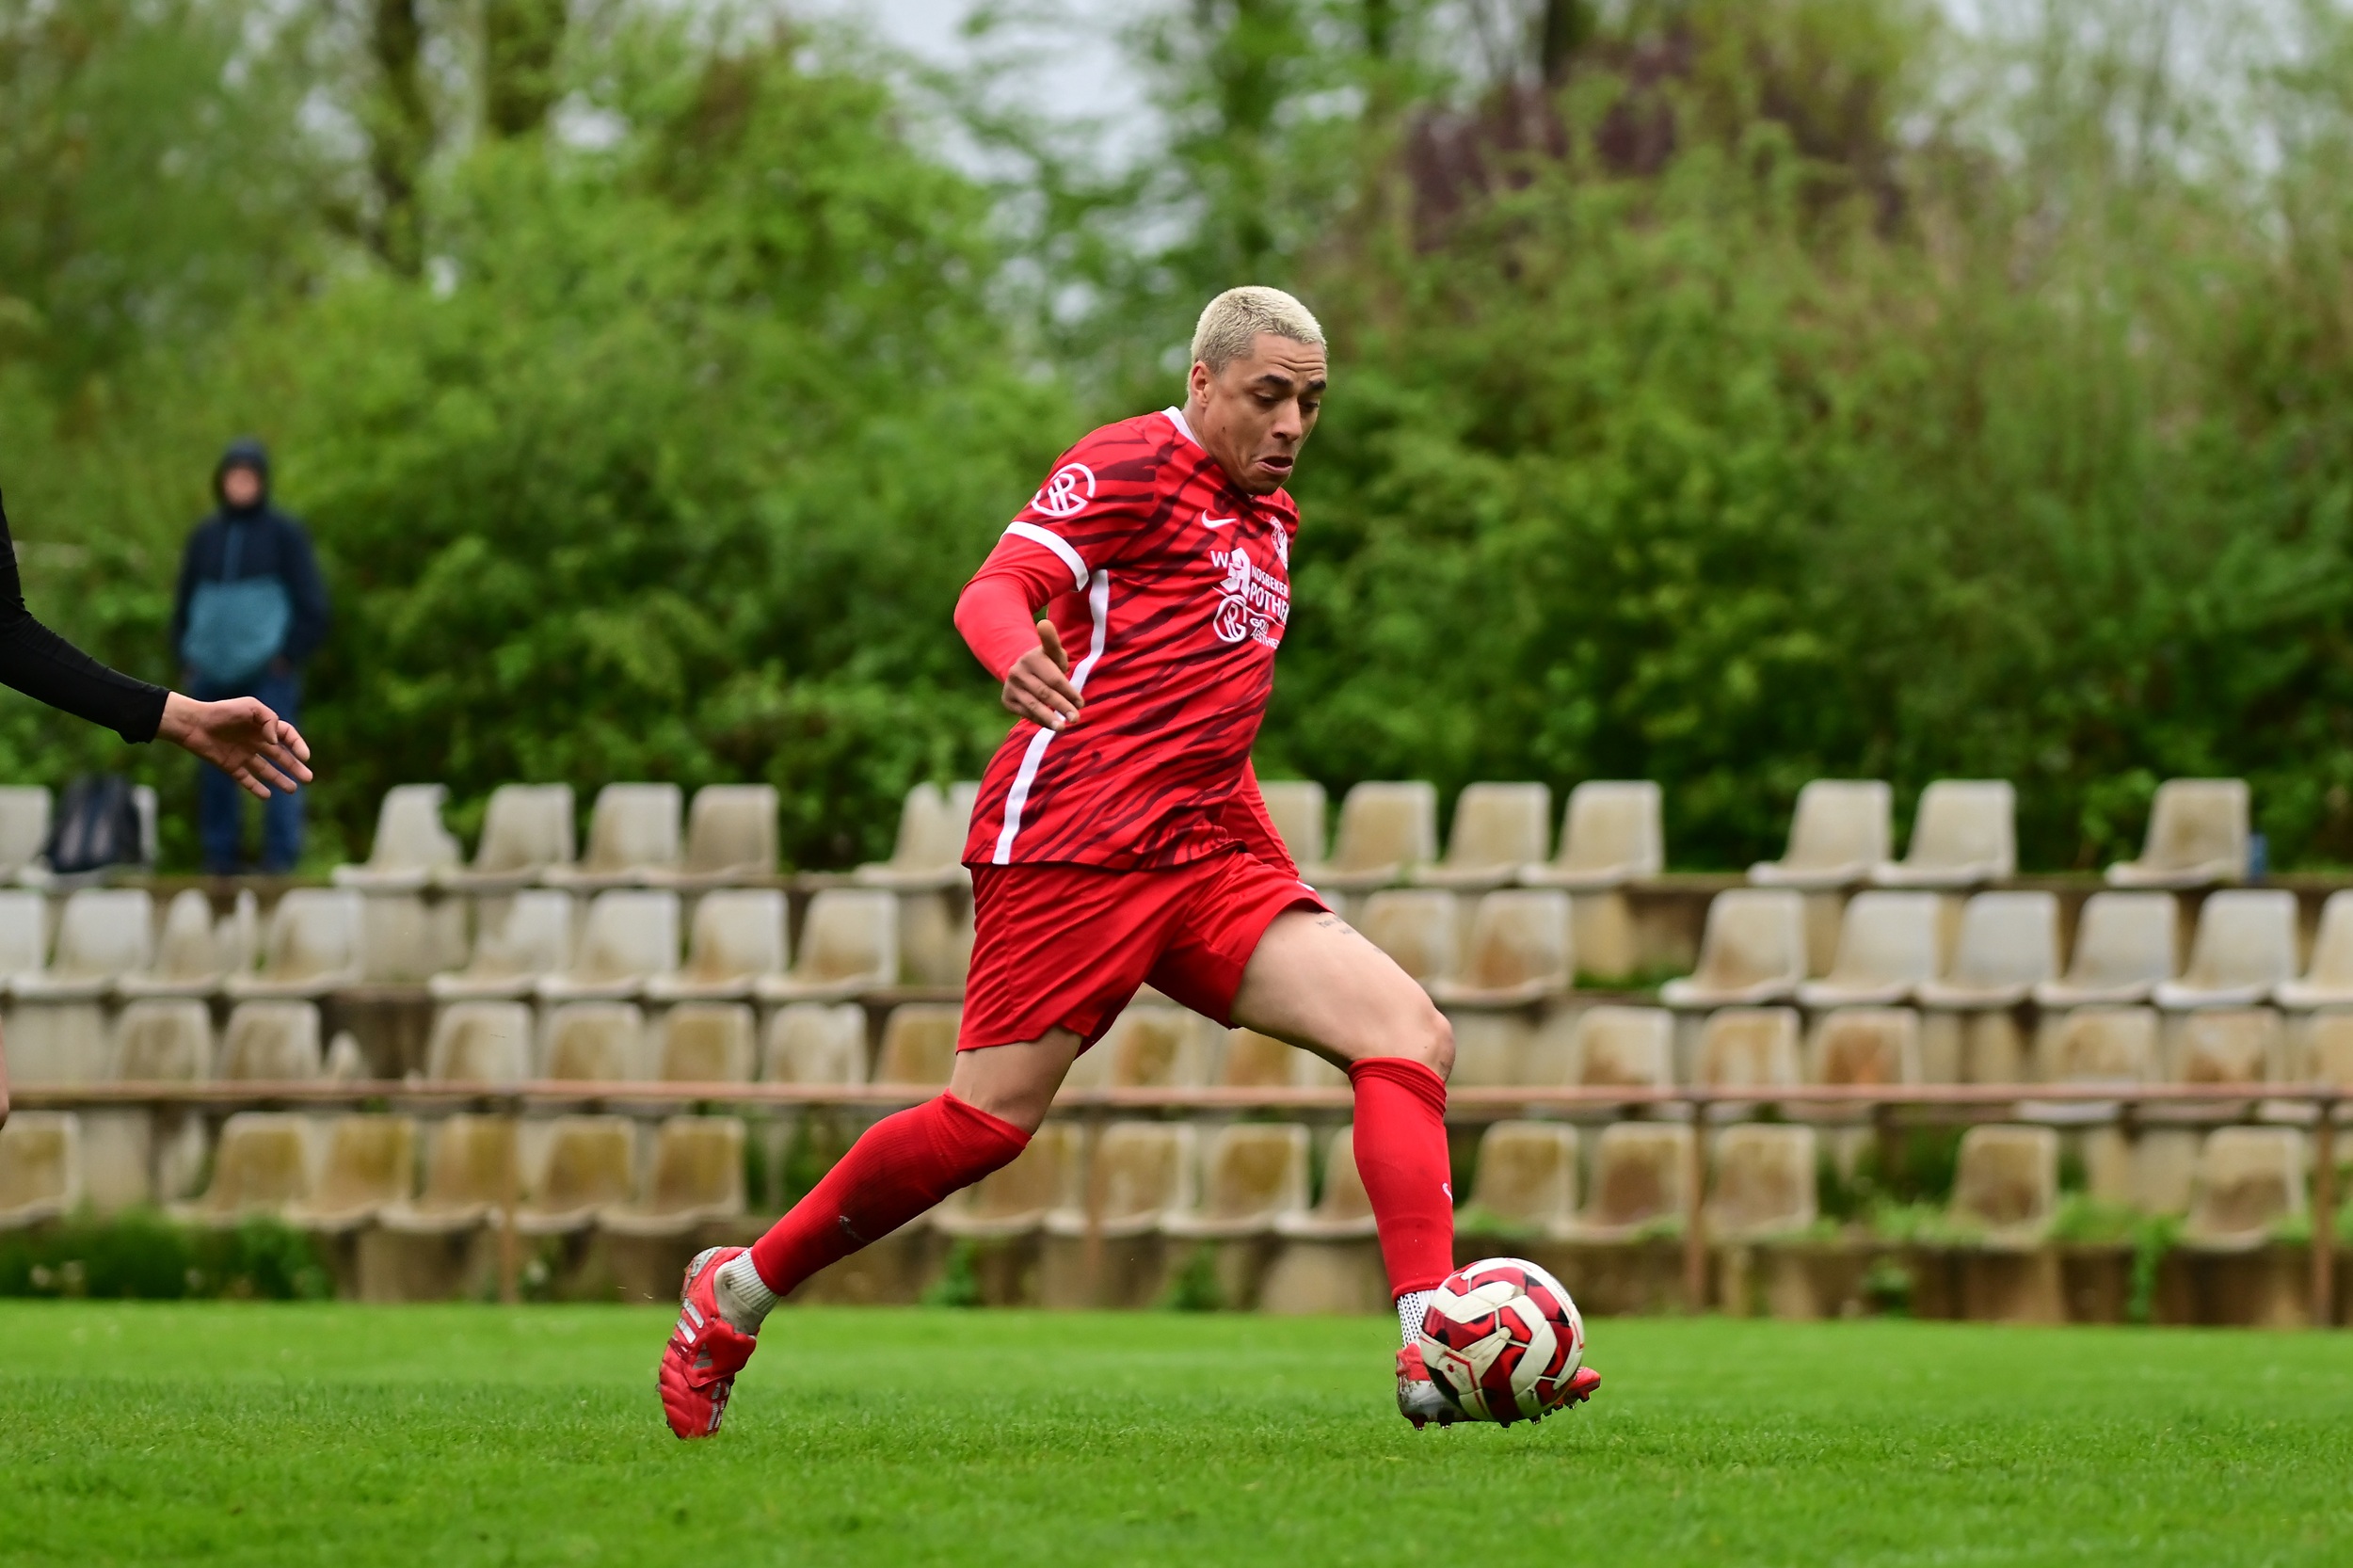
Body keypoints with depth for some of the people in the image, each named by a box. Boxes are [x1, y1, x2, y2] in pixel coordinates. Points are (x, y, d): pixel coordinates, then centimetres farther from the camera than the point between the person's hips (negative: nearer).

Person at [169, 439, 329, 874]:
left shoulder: (284, 533, 2)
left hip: (268, 672, -4)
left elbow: (312, 605, 1)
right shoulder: (205, 536, 13)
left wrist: (289, 655, -7)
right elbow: (184, 600, 20)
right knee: (215, 770, 3)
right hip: (212, 671, 4)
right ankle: (221, 853, 8)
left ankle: (280, 855, -6)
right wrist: (186, 654, 8)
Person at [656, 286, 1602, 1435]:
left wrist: (1275, 861, 28)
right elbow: (996, 590, -16)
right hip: (1070, 842, -8)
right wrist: (1018, 657, -40)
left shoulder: (1269, 516, 22)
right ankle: (738, 1292, 11)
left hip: (1207, 858, 8)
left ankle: (1435, 1356, -20)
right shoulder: (1130, 466, -3)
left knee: (1411, 1035, -10)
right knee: (991, 1120, -10)